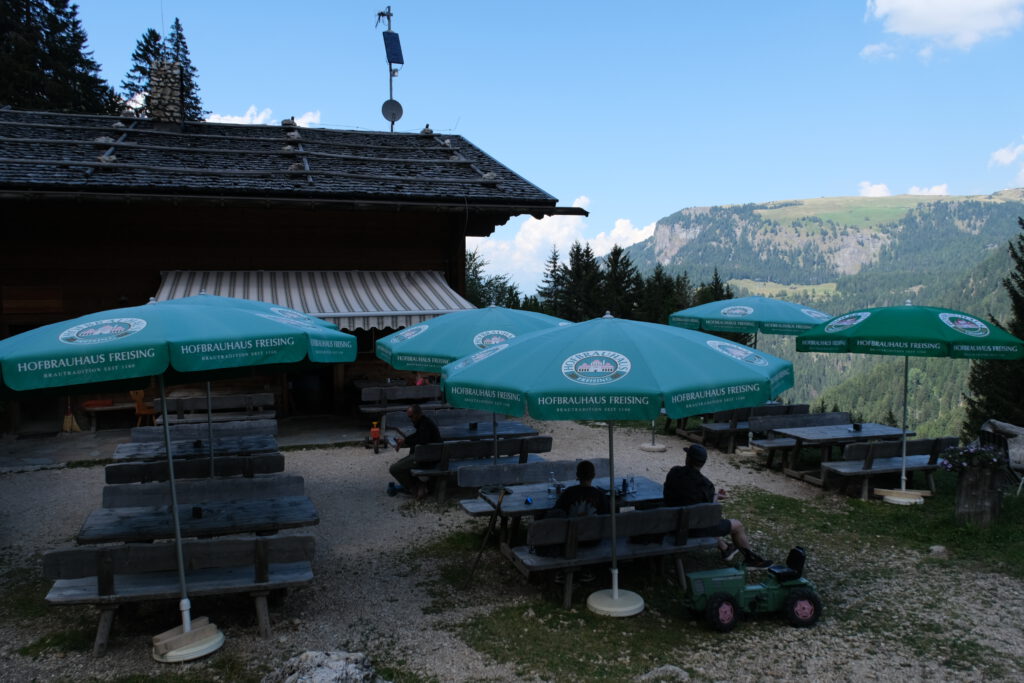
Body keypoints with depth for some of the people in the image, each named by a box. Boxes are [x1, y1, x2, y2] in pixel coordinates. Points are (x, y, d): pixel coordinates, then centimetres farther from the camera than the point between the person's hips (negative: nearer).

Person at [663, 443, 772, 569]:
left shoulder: (674, 472, -8)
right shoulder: (703, 483, -24)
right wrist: (715, 497, 12)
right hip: (696, 528, -6)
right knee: (738, 525, 16)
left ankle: (725, 549, 51)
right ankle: (750, 558, 36)